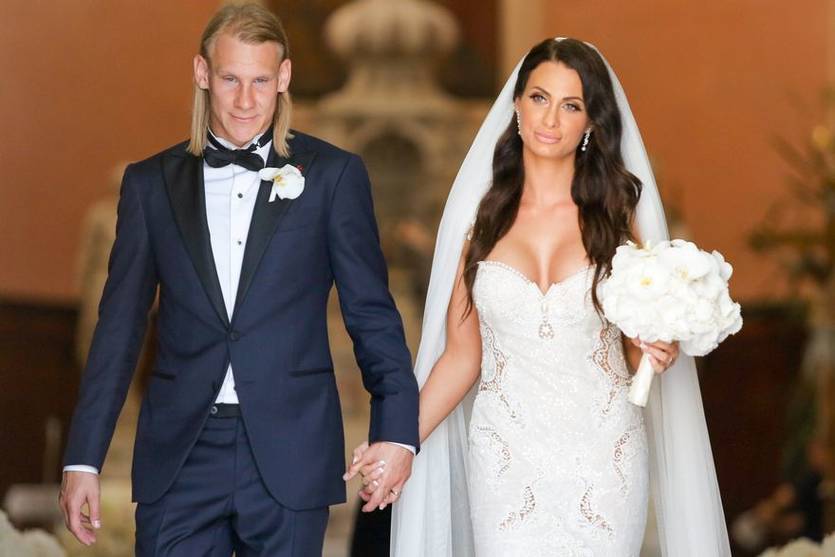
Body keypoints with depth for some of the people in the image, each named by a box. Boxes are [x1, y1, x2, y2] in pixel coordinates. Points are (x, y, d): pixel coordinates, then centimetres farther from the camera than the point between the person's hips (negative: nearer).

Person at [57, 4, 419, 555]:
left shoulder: (333, 175, 2)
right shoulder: (151, 182, 8)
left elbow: (371, 312, 2)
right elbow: (120, 324, 9)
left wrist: (396, 429, -9)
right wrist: (83, 459, 5)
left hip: (289, 456, -1)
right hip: (180, 454, 1)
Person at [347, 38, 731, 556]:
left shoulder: (615, 214, 2)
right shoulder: (481, 217, 1)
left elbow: (636, 346, 8)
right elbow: (461, 354, 3)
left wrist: (659, 353, -15)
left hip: (604, 458, 0)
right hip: (506, 459, 0)